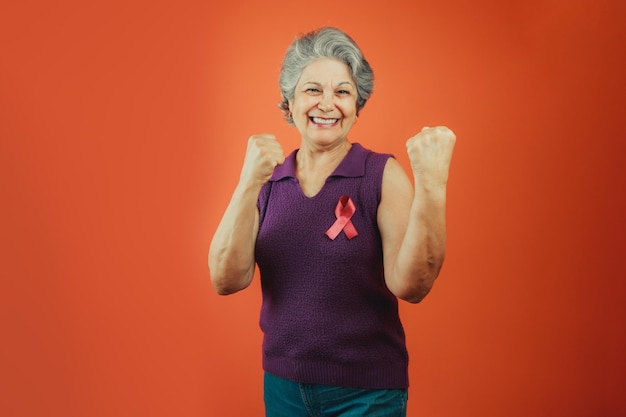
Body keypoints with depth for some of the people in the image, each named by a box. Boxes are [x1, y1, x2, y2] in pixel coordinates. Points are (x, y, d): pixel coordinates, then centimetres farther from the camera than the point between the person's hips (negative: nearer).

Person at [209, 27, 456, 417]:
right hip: (282, 384, 3)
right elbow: (227, 280, -13)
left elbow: (411, 286, -22)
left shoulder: (383, 174, -11)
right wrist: (248, 184, -24)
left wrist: (431, 186, -33)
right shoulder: (268, 181, -3)